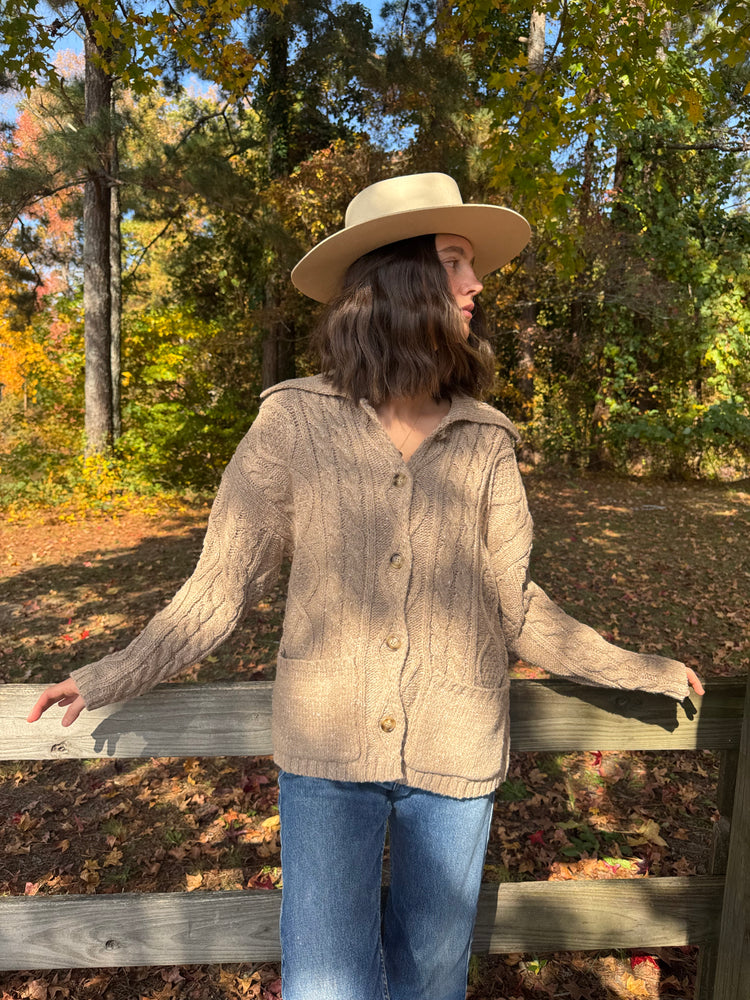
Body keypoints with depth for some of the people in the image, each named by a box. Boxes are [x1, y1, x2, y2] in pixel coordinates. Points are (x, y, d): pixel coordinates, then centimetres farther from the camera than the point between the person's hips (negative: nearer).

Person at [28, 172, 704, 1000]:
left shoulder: (484, 441, -4)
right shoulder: (293, 422, -9)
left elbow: (517, 609, 1)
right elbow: (222, 587, -3)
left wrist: (642, 671, 8)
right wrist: (108, 679, -4)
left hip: (455, 759, 3)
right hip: (326, 754, -2)